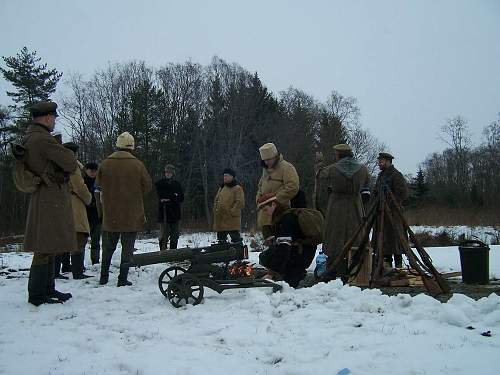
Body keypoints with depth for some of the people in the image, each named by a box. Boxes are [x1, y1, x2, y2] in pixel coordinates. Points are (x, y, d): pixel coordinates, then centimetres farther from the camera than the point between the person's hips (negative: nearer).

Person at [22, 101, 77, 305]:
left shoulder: (29, 138, 15)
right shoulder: (43, 139, -17)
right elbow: (70, 163, -17)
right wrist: (72, 160, 5)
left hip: (43, 199, 10)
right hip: (51, 199, -10)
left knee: (48, 247, 16)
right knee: (45, 249, -5)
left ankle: (47, 289, 24)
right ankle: (37, 294, 2)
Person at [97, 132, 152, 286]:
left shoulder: (105, 164, -4)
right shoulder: (137, 165, -9)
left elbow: (99, 185, 5)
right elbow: (147, 186, -1)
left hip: (110, 215, 2)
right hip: (132, 216, -2)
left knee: (108, 247, 16)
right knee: (127, 248, 5)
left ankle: (104, 277, 23)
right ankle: (123, 279, 4)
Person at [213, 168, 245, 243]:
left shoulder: (237, 188, -5)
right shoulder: (221, 188, 17)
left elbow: (240, 203, -13)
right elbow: (216, 200, 24)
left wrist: (231, 212, -15)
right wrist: (216, 210, 9)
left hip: (232, 220, -7)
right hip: (220, 220, 8)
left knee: (235, 238, -7)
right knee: (221, 237, 15)